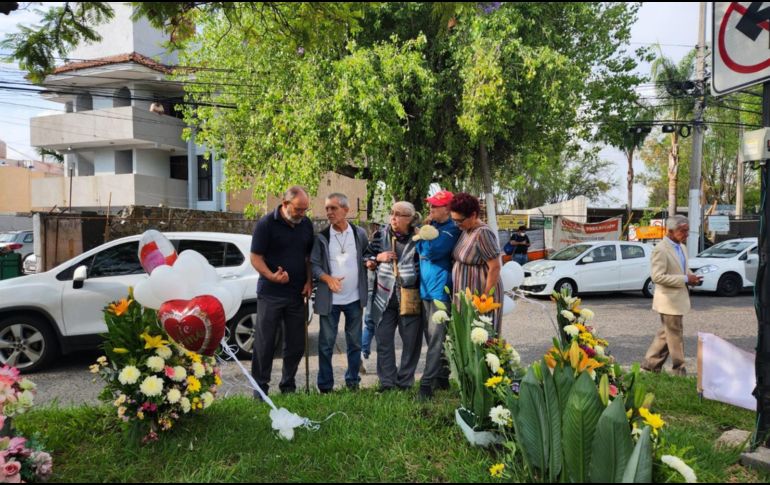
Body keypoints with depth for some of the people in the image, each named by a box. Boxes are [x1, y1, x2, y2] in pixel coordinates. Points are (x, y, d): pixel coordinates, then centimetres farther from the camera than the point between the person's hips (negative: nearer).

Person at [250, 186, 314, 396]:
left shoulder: (306, 224, 6)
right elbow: (256, 258, -9)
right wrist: (271, 276, -25)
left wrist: (308, 281, 3)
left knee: (296, 343, 9)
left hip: (297, 294, 5)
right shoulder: (266, 223, -9)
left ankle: (288, 386, 25)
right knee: (264, 342, 2)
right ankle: (260, 387, 15)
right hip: (270, 294, -4)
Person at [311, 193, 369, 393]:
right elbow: (313, 264, -4)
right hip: (330, 298, -1)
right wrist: (328, 278, -20)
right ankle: (325, 386, 15)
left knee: (355, 342, 11)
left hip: (355, 298, 2)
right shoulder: (321, 237, -2)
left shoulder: (359, 234, 2)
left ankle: (353, 382, 25)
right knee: (326, 343, 3)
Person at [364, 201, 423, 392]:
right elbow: (366, 256, 12)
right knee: (383, 340, 6)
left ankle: (405, 381, 22)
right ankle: (387, 382, 19)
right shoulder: (381, 235, 3)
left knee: (411, 341, 6)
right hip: (385, 296, 2)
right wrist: (378, 258, -6)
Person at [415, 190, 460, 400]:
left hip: (440, 288, -8)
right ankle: (442, 377, 27)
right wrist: (425, 229, 2)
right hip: (425, 288, 8)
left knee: (435, 338, -9)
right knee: (432, 337, 14)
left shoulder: (452, 229, -10)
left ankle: (427, 383, -9)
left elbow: (432, 251, -18)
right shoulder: (432, 225, 14)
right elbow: (420, 249, 16)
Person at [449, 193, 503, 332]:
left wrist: (486, 296, -21)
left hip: (479, 294, -9)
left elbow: (495, 267, -21)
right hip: (465, 294, 9)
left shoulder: (483, 233, -18)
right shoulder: (466, 231, 9)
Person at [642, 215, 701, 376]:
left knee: (666, 333, 16)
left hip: (679, 298, 9)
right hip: (669, 300, -9)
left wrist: (691, 276, 1)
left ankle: (650, 364, 27)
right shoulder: (661, 250, -18)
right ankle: (680, 371, 13)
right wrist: (685, 279, -23)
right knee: (675, 336, 1)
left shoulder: (682, 247, 11)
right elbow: (657, 277, -24)